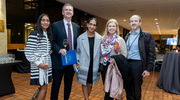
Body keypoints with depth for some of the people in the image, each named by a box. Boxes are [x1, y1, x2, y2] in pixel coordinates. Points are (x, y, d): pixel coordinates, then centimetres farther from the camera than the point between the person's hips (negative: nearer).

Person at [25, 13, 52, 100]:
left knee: (44, 87, 12)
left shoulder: (48, 35, 13)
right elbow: (28, 52, -13)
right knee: (44, 87, -3)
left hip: (47, 64, 7)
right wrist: (39, 64, -16)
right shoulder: (34, 34, -9)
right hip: (38, 66, -6)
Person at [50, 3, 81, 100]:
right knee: (56, 85, 7)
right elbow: (51, 42, -5)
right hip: (59, 60, -3)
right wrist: (59, 50, -21)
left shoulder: (77, 27, 9)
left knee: (68, 84, 18)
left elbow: (78, 43, 13)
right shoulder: (55, 25, -3)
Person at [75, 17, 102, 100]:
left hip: (94, 65, 1)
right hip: (84, 65, -1)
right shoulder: (81, 37, -2)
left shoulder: (99, 38, 0)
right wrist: (77, 60, -5)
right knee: (84, 83, 8)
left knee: (90, 84, 14)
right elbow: (78, 51, 6)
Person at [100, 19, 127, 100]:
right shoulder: (103, 38, 6)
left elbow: (124, 54, -6)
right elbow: (101, 52, 12)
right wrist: (101, 61, 2)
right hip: (103, 65, 4)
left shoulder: (120, 40, -5)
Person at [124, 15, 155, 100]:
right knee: (128, 88, 14)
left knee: (136, 89, 8)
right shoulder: (127, 36, 12)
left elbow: (151, 54, -7)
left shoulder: (147, 36, -4)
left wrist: (148, 69, -11)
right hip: (126, 63, 5)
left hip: (137, 64, -5)